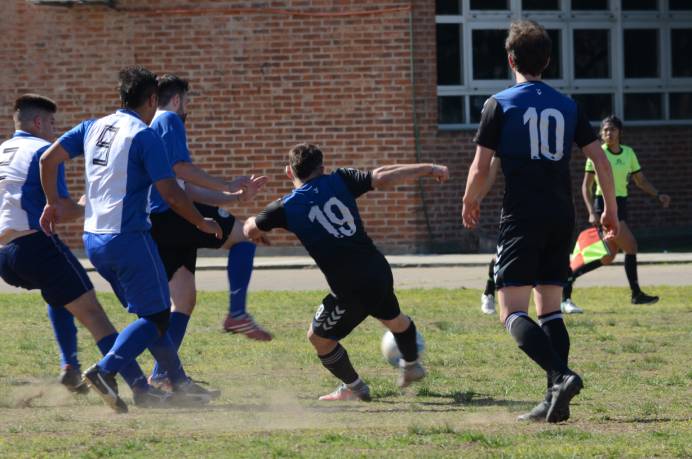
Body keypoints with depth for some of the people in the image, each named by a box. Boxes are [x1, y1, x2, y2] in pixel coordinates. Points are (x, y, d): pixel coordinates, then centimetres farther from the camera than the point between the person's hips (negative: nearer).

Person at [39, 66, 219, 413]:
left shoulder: (93, 128, 10)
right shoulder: (145, 136, -10)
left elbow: (48, 159, 8)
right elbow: (170, 194, -13)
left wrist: (53, 202, 21)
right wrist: (202, 223, 1)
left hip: (93, 238, 8)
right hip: (128, 238, -8)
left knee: (149, 312, 17)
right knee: (157, 317, -1)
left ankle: (179, 384, 19)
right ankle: (105, 371, -18)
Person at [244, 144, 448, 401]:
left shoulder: (286, 207, 1)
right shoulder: (339, 181, 5)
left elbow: (251, 229, 15)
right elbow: (381, 178, -2)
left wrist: (257, 232, 40)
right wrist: (427, 169, 7)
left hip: (350, 290, -4)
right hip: (379, 271, 4)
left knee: (319, 338, 19)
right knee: (394, 319, 34)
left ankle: (354, 388, 29)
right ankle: (411, 366, 54)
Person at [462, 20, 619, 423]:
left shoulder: (500, 105, -3)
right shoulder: (568, 106, 10)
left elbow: (480, 169, -4)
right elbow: (601, 161, 8)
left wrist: (470, 204, 15)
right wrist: (611, 209, 20)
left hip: (523, 217, -5)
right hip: (562, 216, 5)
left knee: (512, 310, -7)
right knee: (550, 308, 12)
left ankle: (561, 375, -29)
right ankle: (556, 400, 3)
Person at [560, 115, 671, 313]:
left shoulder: (629, 153, 9)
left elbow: (641, 181, 16)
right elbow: (586, 186, -6)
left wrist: (658, 195, 0)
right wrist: (592, 212, -17)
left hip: (621, 204, 7)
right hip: (604, 204, -7)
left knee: (608, 258, 6)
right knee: (630, 245, -16)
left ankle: (569, 279, 16)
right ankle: (636, 294, -9)